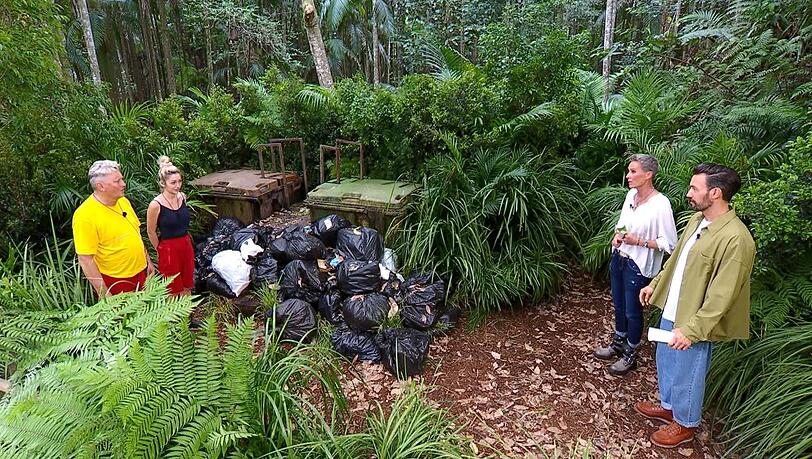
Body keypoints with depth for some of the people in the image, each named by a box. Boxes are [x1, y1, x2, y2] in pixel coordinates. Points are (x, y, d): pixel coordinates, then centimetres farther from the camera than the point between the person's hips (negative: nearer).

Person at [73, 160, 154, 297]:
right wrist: (104, 293, -20)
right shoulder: (84, 215, -21)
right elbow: (85, 259, -20)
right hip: (115, 282, -7)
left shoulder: (123, 201, 1)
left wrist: (148, 260, 15)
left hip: (141, 272, 7)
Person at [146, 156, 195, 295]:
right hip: (168, 249, -5)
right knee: (173, 290, 8)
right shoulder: (156, 205, -18)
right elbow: (151, 232, -7)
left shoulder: (182, 197, -1)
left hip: (187, 245, 5)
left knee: (187, 287, 17)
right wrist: (160, 250, 3)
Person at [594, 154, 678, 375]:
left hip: (638, 266, -7)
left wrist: (638, 241, -23)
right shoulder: (631, 194, 0)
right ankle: (618, 342, 42)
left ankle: (630, 354, 29)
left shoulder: (660, 204, -21)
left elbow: (669, 243, -17)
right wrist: (617, 236, -3)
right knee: (619, 305, 22)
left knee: (632, 311, 10)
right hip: (619, 258, 7)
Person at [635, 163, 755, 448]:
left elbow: (721, 297, -27)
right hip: (672, 310, 8)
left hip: (695, 322, -8)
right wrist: (655, 284, 19)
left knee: (686, 374, 13)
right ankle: (668, 406, 49)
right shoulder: (697, 220, 0)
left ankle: (685, 424, 37)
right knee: (665, 362, 25)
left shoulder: (735, 239, -27)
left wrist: (691, 330, -27)